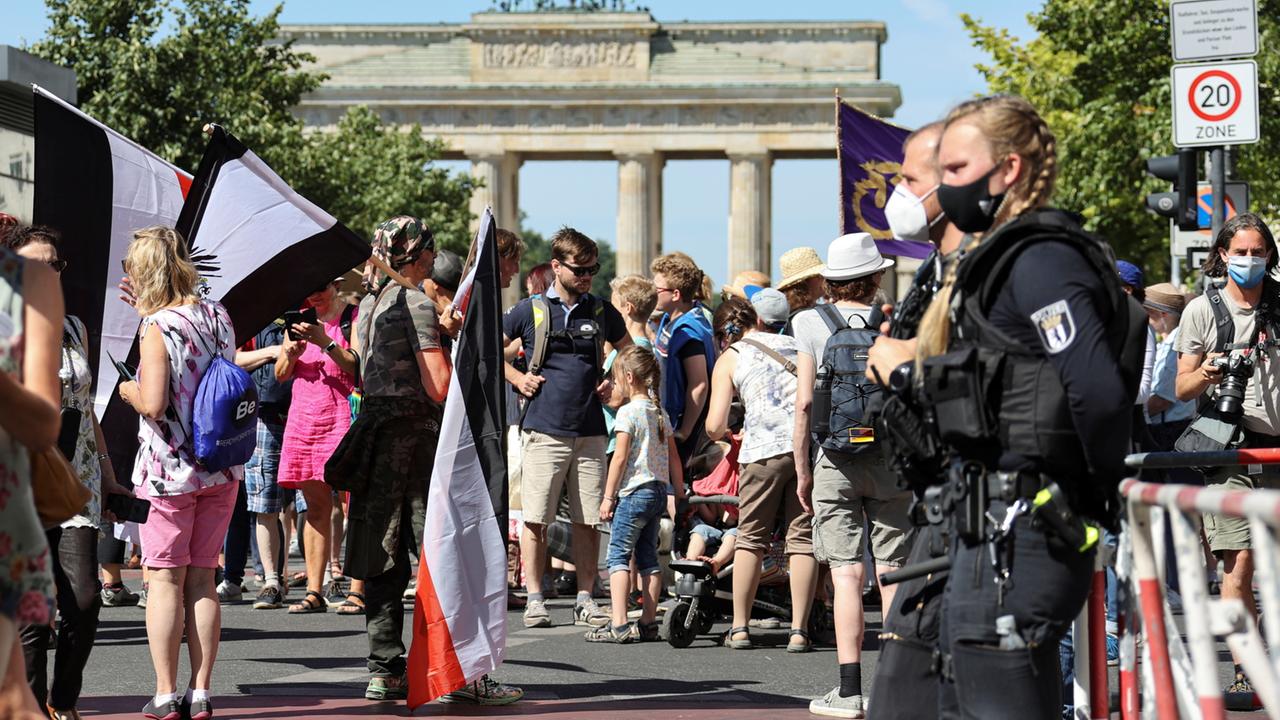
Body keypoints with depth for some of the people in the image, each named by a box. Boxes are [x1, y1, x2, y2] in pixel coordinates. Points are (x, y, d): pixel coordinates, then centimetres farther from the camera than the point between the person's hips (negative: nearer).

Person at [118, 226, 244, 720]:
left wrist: (130, 391, 1)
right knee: (202, 578, 9)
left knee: (165, 579, 2)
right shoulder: (218, 316, 5)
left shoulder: (156, 328, -14)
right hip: (221, 467, 6)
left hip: (170, 470, -6)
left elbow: (153, 405, -23)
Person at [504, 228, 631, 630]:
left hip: (590, 431, 3)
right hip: (543, 430, -2)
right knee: (536, 519, -3)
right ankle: (535, 599, 4)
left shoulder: (602, 311, 10)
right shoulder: (530, 310, 2)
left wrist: (613, 381, 10)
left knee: (588, 521, 3)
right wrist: (516, 377, 1)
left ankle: (585, 600, 10)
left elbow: (627, 350, 26)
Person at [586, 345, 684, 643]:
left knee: (618, 556, -6)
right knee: (648, 557, 12)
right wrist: (679, 494, 21)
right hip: (659, 491, 8)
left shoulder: (628, 412, -10)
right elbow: (673, 457, 15)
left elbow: (620, 457, -14)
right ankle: (648, 623, 12)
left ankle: (618, 624, -14)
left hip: (634, 492, -8)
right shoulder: (660, 412, 13)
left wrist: (608, 497, -10)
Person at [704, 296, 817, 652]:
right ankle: (799, 631, 1)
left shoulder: (729, 360, 12)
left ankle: (740, 628, 11)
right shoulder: (793, 344, 22)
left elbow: (715, 425, 6)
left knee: (751, 538, 10)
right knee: (803, 538, 5)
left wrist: (721, 435, 27)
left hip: (765, 449, -2)